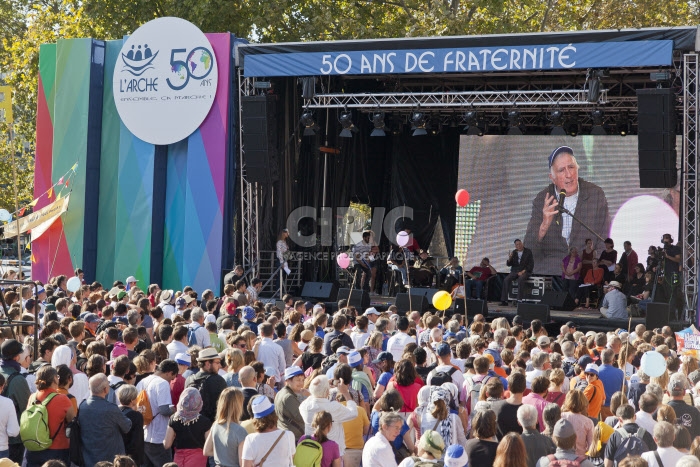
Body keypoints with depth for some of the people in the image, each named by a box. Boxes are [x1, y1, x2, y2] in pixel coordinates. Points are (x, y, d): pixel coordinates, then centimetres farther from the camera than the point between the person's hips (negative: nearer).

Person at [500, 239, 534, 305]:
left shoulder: (528, 252, 2)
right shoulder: (514, 252, 11)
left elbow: (531, 264, -3)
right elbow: (508, 264, 10)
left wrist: (523, 271, -15)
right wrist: (509, 258, -13)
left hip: (525, 271, -3)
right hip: (515, 271, 3)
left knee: (520, 279, -37)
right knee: (506, 279, -25)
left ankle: (520, 300, -37)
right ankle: (504, 300, -26)